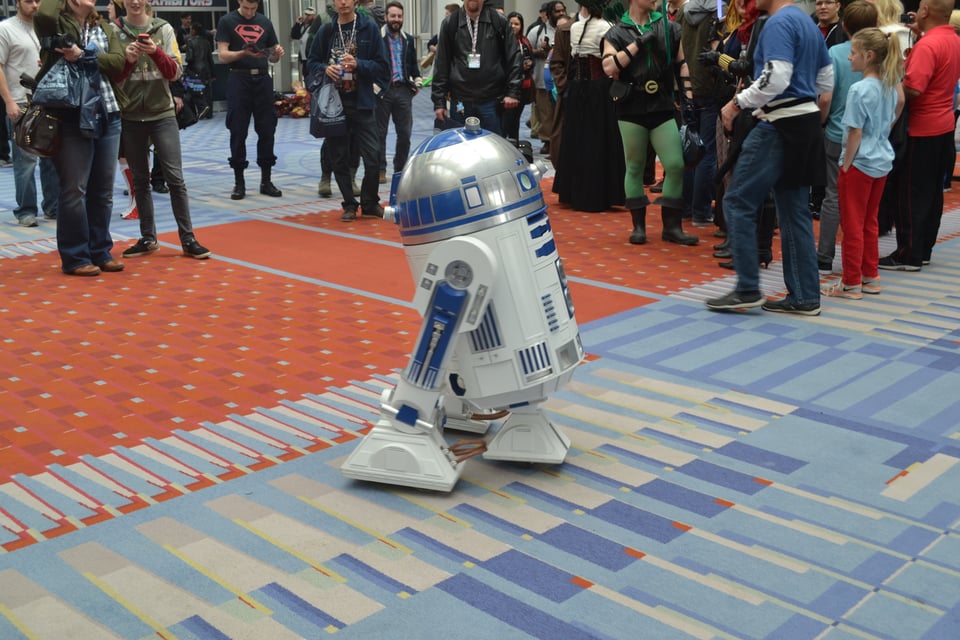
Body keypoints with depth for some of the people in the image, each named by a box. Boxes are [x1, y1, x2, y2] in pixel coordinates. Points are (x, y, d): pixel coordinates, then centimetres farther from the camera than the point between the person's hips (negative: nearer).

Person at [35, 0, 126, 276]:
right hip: (71, 119, -5)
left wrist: (84, 56, -14)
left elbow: (118, 61, -1)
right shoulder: (56, 24, 1)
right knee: (74, 189, -1)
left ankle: (100, 252, 21)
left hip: (108, 118, 5)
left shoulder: (103, 28, 15)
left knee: (103, 190, 10)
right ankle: (74, 257, 8)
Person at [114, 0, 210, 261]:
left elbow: (175, 72, -4)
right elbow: (111, 77, -1)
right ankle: (148, 238, 17)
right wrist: (127, 60, -19)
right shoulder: (114, 33, 1)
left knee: (175, 178, -4)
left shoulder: (164, 29, 2)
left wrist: (156, 52, -21)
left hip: (163, 115, -1)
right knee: (140, 180, 8)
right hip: (129, 117, 1)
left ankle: (188, 240, 2)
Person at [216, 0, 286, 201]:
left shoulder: (265, 23, 12)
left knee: (267, 131, 3)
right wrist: (244, 53, -23)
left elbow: (273, 58, 15)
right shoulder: (227, 22, 1)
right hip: (239, 80, -3)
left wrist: (278, 53, -8)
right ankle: (239, 182, 6)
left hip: (262, 79, 3)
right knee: (238, 132, -1)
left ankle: (266, 180, 11)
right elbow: (223, 56, -6)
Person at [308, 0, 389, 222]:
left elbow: (382, 67, -2)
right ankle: (349, 205, 20)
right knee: (339, 158, 7)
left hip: (362, 103, -2)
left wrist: (358, 64, -16)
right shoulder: (326, 31, 6)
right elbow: (313, 62, 13)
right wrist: (325, 69, -7)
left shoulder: (369, 28, 0)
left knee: (373, 157, -4)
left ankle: (370, 203, 15)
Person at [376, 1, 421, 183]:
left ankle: (400, 169, 16)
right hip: (382, 90, -5)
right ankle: (380, 170, 9)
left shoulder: (408, 40, 16)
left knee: (405, 133, 5)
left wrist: (417, 82, 11)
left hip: (403, 90, 5)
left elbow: (413, 64, 23)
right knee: (379, 132, 2)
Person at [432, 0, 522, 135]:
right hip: (460, 101, 1)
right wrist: (439, 101, 1)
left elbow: (513, 58, 2)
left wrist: (512, 92, -6)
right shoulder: (450, 24, 4)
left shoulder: (499, 21, 1)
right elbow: (441, 64, 5)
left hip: (492, 101, -1)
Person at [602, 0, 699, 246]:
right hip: (631, 109, -2)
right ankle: (638, 225, 16)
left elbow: (683, 62, 12)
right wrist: (638, 43, -15)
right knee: (634, 167, 6)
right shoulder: (616, 33, 2)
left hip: (663, 108, 2)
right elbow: (609, 67, -14)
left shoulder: (669, 27, 9)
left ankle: (672, 226, 6)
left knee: (676, 165, -4)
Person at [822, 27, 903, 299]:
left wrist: (845, 165, -11)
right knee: (870, 222, 17)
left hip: (860, 163, -8)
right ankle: (870, 277, 25)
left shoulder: (859, 90, -19)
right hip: (882, 162, 8)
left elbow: (855, 134, -18)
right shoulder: (890, 85, 4)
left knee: (852, 224, 1)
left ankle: (851, 283, 6)